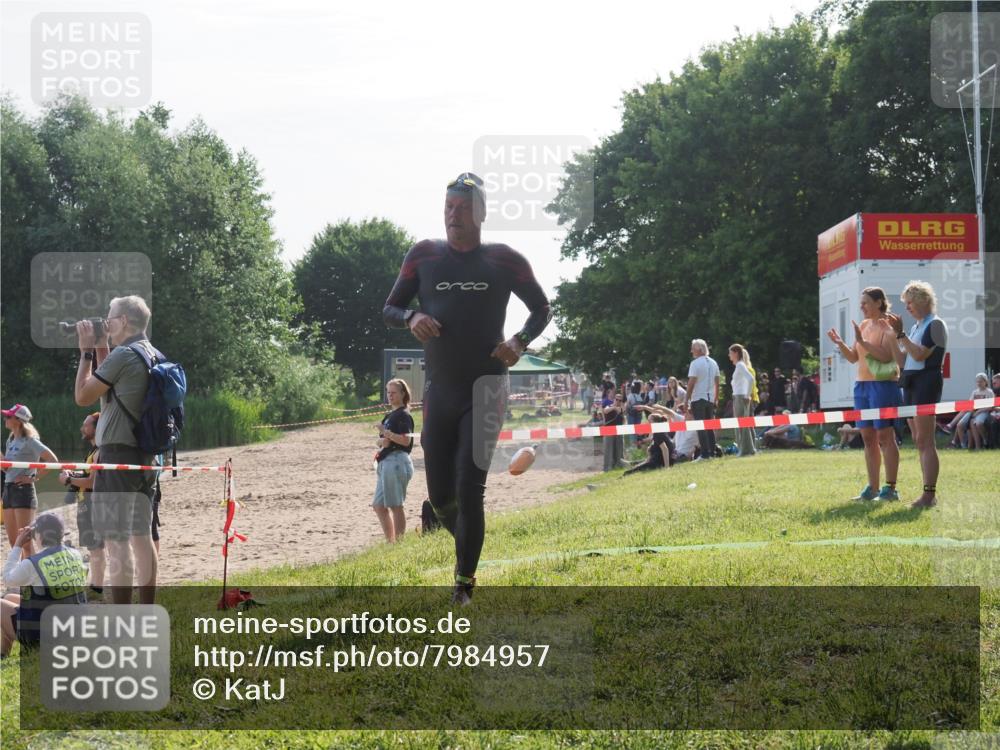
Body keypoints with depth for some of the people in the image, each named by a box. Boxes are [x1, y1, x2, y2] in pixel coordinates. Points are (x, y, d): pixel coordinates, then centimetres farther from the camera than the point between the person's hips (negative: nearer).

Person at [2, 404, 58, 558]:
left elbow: (52, 460, -17)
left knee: (25, 541, -10)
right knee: (13, 541, 8)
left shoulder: (30, 441, -9)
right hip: (8, 490, 8)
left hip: (23, 490, -8)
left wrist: (34, 477, -15)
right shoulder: (10, 440, 15)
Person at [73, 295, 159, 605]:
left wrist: (87, 351, 2)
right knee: (142, 538, 14)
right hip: (145, 456, 9)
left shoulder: (123, 354, -15)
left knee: (116, 543, -8)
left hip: (118, 454, -9)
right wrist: (101, 348, 19)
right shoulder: (155, 356, 12)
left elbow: (83, 396, -7)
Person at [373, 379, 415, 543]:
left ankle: (398, 542, -4)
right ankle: (390, 542, 16)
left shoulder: (403, 415, -8)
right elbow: (381, 440, 20)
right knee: (379, 506, 11)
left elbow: (406, 440, -19)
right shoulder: (390, 416, 20)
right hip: (386, 462, 10)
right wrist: (382, 441, -3)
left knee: (395, 505, -8)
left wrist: (386, 432, -22)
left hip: (397, 460, -10)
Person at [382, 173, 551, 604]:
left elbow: (541, 309, 10)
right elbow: (389, 309, 7)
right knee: (440, 496, 6)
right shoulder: (424, 256, 2)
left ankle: (464, 584, 1)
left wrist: (520, 342, -9)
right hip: (439, 391, 3)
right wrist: (411, 319, -16)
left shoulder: (505, 260, -2)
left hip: (486, 391, -3)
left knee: (469, 491, -11)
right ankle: (468, 548, 37)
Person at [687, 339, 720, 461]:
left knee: (701, 428, -5)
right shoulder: (713, 363, 11)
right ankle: (712, 453, 10)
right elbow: (717, 382, 12)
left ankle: (705, 454, -9)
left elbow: (691, 382, -14)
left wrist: (687, 399, -10)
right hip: (710, 398, 6)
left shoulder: (696, 363, -11)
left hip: (698, 398, -6)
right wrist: (716, 398, 17)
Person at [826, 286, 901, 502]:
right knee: (868, 438, 8)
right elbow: (853, 357, 17)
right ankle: (872, 488, 13)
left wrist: (862, 341, -24)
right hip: (862, 385, 8)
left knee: (885, 437, -7)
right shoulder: (863, 325, 15)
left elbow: (886, 356, -20)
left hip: (883, 385, -8)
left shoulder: (887, 326, -8)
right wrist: (840, 343, 1)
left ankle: (890, 488, -4)